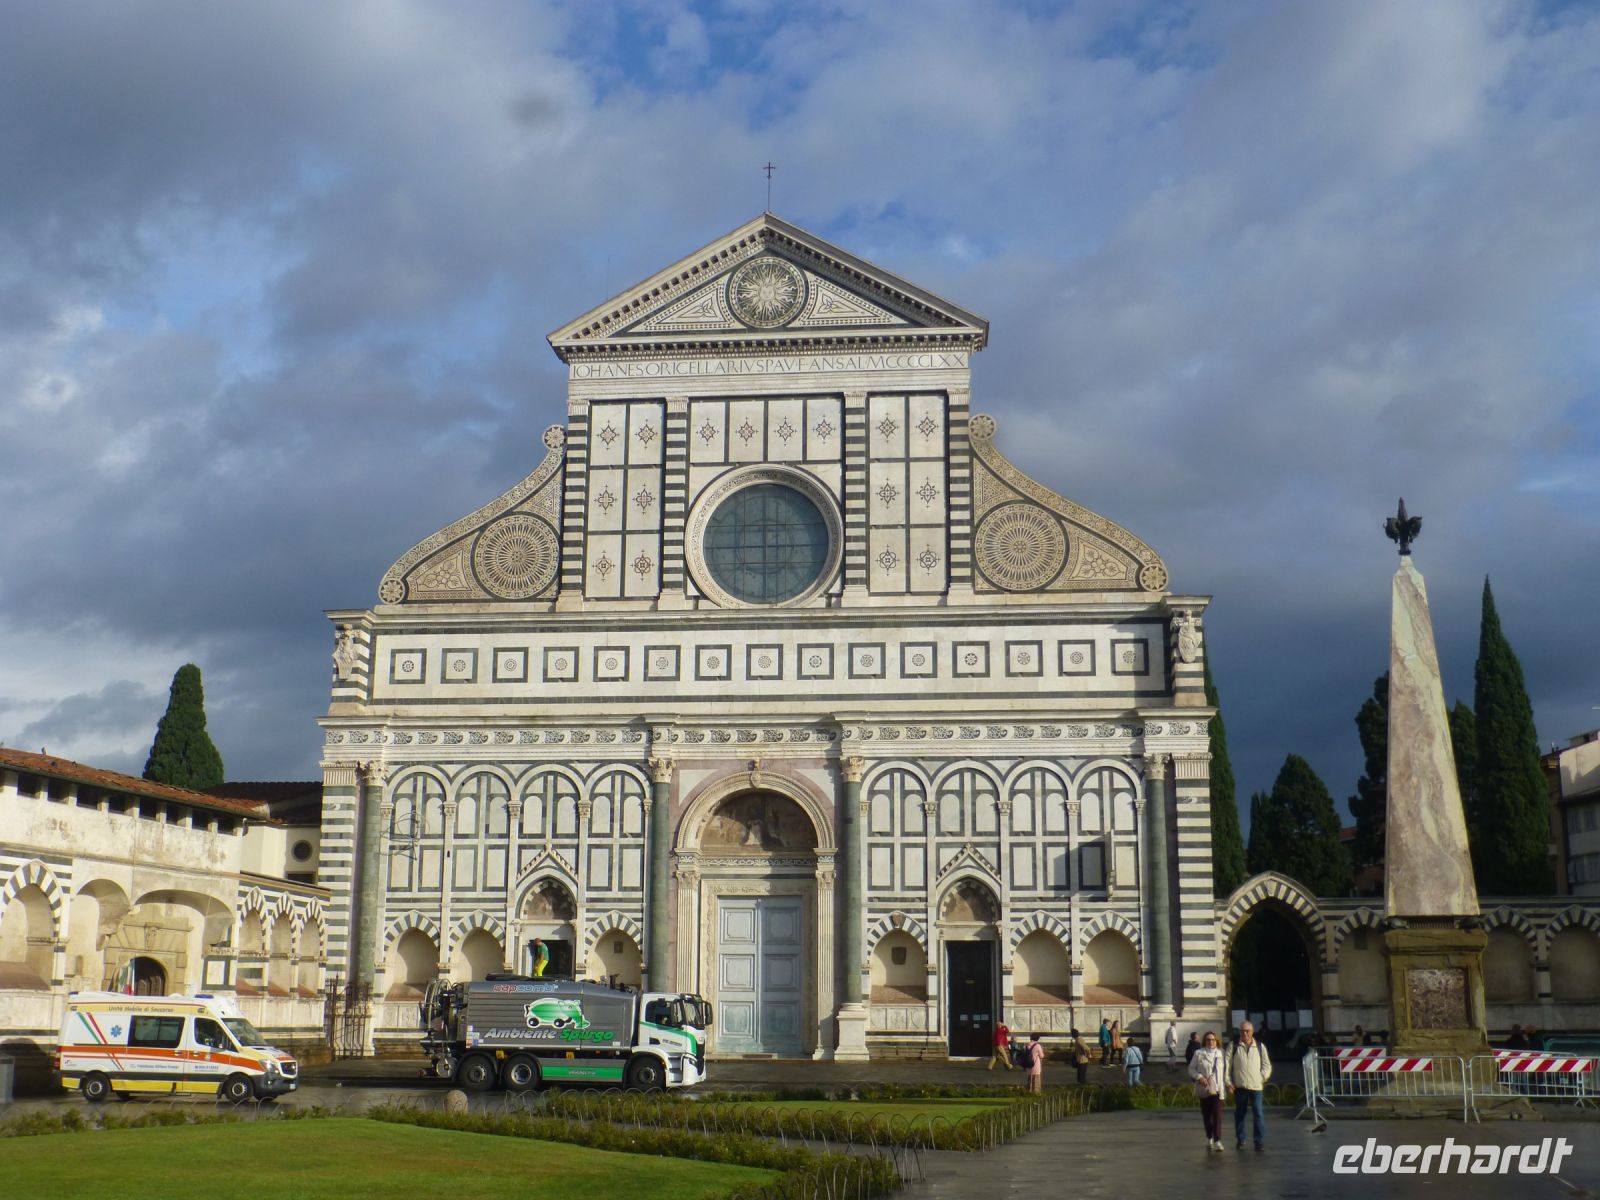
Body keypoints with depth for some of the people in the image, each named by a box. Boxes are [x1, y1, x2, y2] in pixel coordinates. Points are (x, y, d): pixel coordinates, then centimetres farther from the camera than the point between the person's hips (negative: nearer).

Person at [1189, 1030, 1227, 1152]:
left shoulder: (1222, 1053, 5)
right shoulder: (1198, 1053, 2)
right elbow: (1191, 1068, 5)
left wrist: (1228, 1083, -4)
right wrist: (1199, 1077, -12)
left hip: (1217, 1088, -1)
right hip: (1204, 1088, 1)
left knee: (1217, 1114, -11)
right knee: (1206, 1115, 9)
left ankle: (1217, 1141, -12)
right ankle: (1209, 1138, 26)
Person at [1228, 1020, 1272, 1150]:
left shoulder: (1260, 1047, 7)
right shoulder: (1234, 1046, 4)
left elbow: (1267, 1065, 12)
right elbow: (1227, 1064, 3)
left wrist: (1262, 1079, 0)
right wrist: (1229, 1082, -3)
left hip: (1256, 1086, -1)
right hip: (1239, 1086, 1)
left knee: (1258, 1114, -8)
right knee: (1239, 1114, 7)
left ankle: (1260, 1141, -4)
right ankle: (1240, 1141, 17)